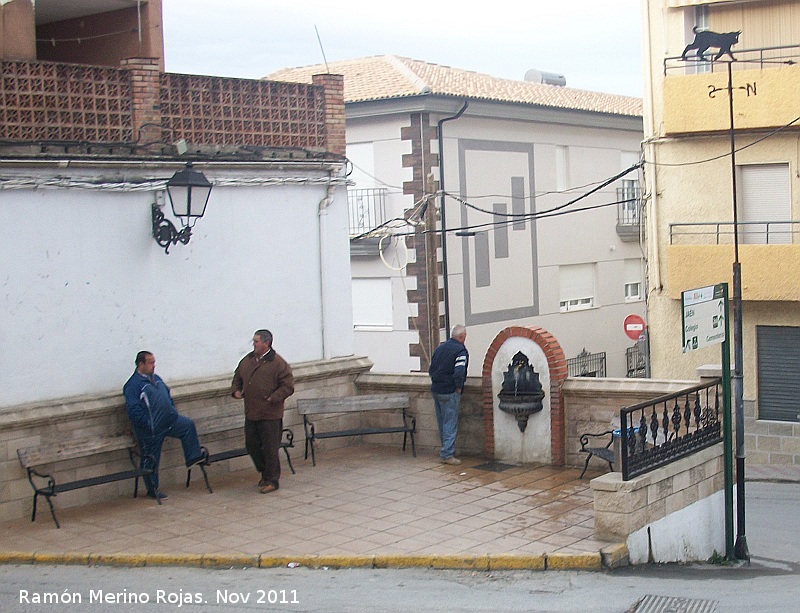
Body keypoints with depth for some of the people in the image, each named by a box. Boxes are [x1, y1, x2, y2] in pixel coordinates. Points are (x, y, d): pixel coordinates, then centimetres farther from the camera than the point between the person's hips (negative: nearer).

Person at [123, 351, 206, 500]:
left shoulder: (156, 378, 11)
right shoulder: (133, 385, -16)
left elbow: (168, 396, 23)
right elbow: (134, 410, -23)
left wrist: (173, 412, 11)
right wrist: (148, 424, -22)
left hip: (169, 421, 8)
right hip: (151, 429, -8)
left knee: (188, 425, 3)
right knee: (151, 460, 3)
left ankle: (193, 458, 11)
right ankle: (153, 489, 16)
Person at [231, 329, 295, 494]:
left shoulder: (278, 363, -11)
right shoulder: (247, 360, 10)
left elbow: (288, 386, -11)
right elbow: (237, 378, 23)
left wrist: (273, 398, -19)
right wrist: (236, 390, 4)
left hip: (270, 415, -7)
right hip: (251, 413, 7)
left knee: (270, 448, -1)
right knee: (251, 445, 13)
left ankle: (271, 480, 11)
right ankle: (265, 472, 32)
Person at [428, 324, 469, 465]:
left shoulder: (440, 348, 11)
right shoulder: (461, 351, -13)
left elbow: (431, 370, 14)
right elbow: (459, 373, -25)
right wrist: (459, 387, -12)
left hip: (436, 390, 8)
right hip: (450, 393, -8)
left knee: (442, 423, 17)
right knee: (450, 424, -3)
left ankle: (446, 450, 28)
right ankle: (447, 454, -5)